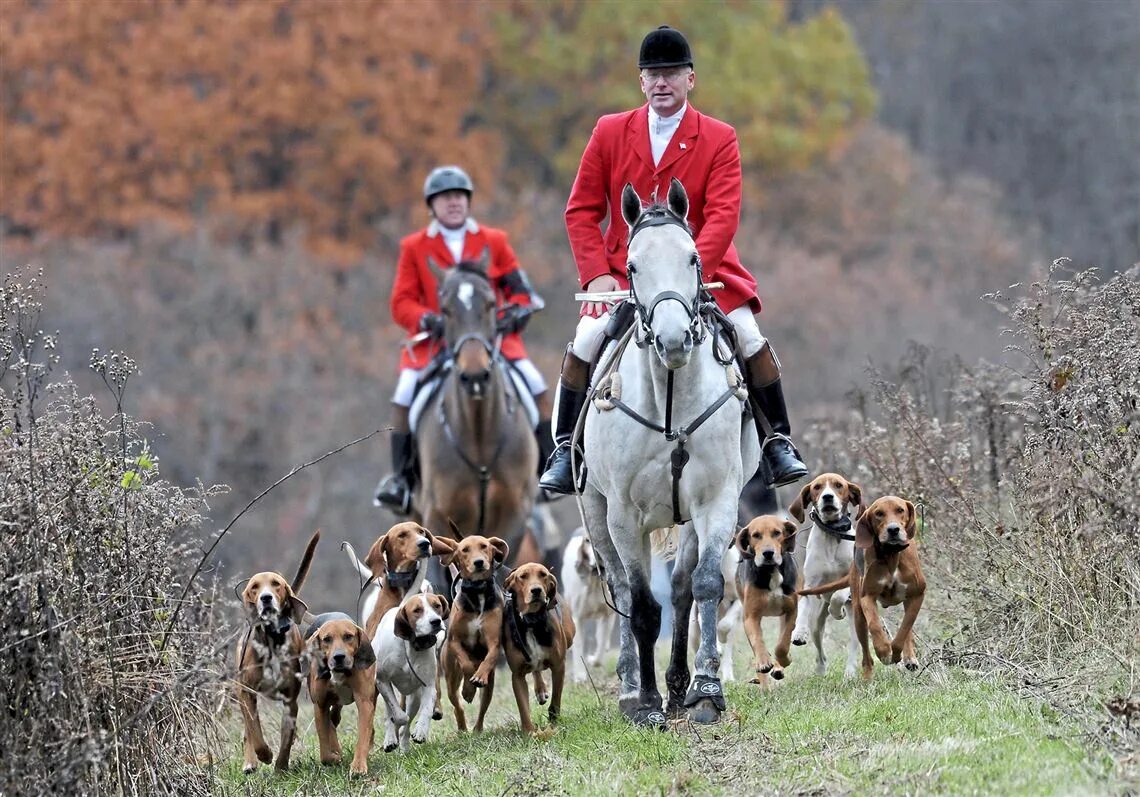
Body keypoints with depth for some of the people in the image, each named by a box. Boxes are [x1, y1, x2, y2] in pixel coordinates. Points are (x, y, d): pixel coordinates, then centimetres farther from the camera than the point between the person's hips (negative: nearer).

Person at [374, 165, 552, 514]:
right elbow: (402, 303, 2)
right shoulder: (414, 247, 5)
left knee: (536, 386, -17)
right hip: (436, 341, -1)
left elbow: (520, 290, 11)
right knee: (405, 394, -21)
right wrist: (427, 320, -17)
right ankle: (401, 479, -9)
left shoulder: (494, 241, 8)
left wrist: (516, 312, -10)